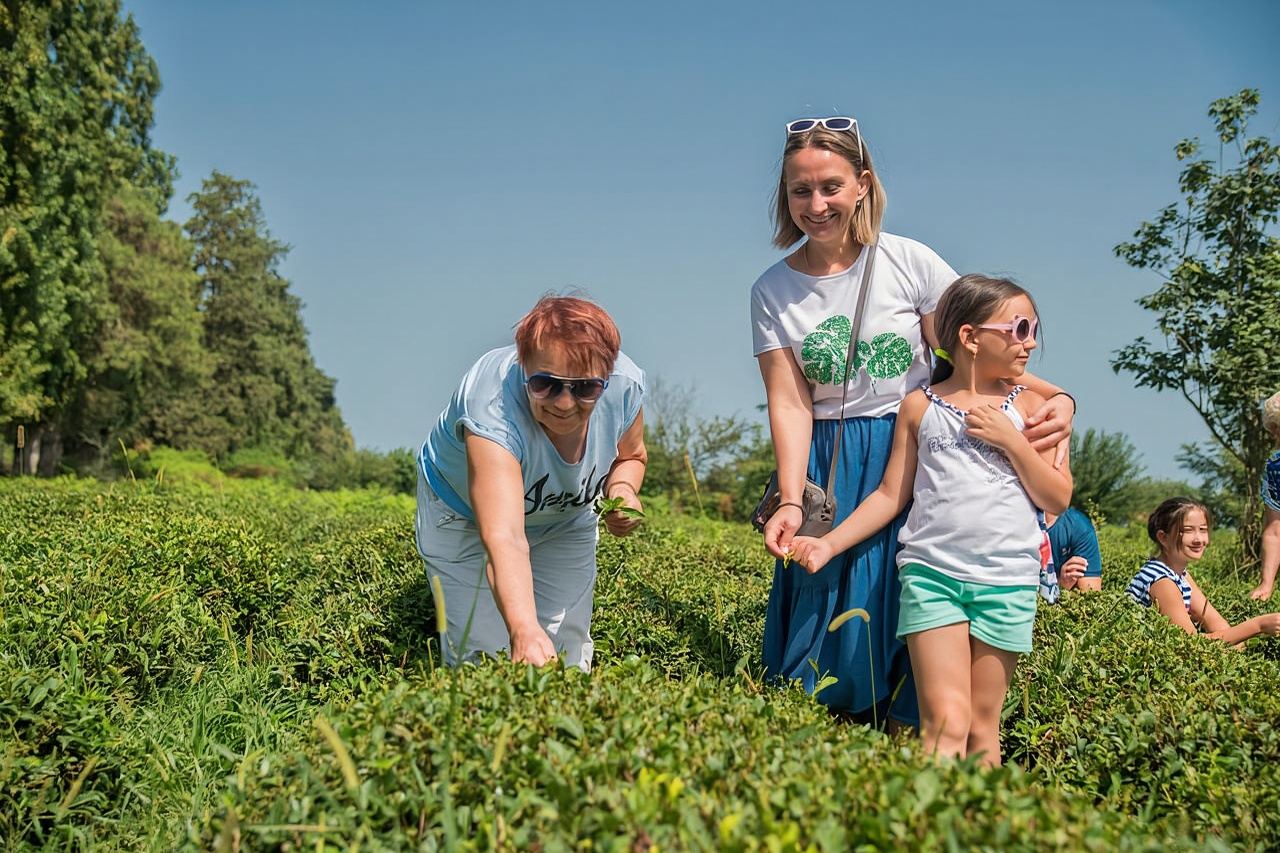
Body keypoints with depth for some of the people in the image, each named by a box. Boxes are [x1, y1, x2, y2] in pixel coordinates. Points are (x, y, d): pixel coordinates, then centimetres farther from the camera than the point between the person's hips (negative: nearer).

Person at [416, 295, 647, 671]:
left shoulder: (625, 385, -27)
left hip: (567, 520, 4)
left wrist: (621, 489, -25)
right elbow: (503, 538, -54)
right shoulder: (493, 409, -43)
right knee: (479, 659, -9)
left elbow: (631, 456, -2)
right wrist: (523, 631, -69)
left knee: (568, 653, 7)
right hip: (464, 517, -4)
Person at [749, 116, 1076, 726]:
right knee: (820, 607, 2)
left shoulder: (911, 263, -5)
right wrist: (790, 501, -17)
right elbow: (789, 402, -5)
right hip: (825, 466, 2)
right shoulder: (773, 290, 1)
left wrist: (1056, 396, -21)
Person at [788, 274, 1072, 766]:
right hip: (931, 572, -1)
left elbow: (1058, 499, 3)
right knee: (946, 722, -11)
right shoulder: (920, 406, 6)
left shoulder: (1027, 407, 7)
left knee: (982, 725, 6)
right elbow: (891, 495, 9)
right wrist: (830, 543, 0)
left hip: (1008, 581, 1)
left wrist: (1011, 439, -8)